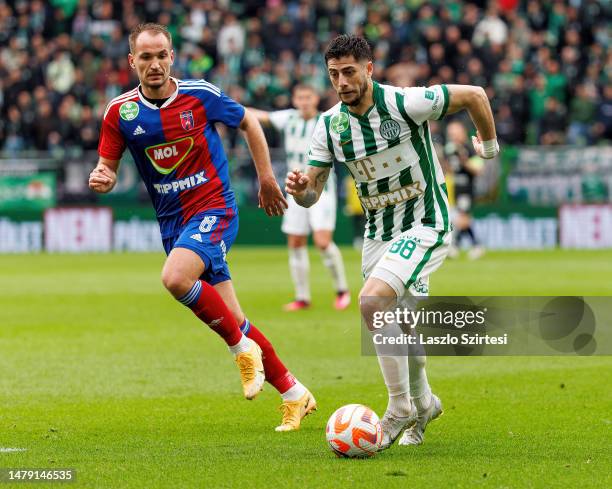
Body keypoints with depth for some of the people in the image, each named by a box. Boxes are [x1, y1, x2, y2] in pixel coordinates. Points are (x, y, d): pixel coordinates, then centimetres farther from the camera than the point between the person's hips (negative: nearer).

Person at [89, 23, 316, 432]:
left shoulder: (201, 95, -8)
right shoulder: (120, 112, -2)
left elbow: (248, 123, 8)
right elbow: (108, 167, 4)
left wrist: (267, 179, 8)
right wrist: (102, 180, -20)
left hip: (214, 209, -4)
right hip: (173, 222, 4)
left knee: (175, 278, -31)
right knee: (231, 320, 5)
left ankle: (243, 348, -12)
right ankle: (293, 394, 18)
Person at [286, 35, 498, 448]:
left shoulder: (403, 104, -20)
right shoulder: (329, 126, -4)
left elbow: (474, 95, -10)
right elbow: (312, 193, 0)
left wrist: (490, 146, 3)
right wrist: (300, 189, -24)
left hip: (426, 225, -6)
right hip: (378, 233, 6)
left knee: (372, 301, -27)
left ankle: (401, 407, -13)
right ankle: (423, 404, 43)